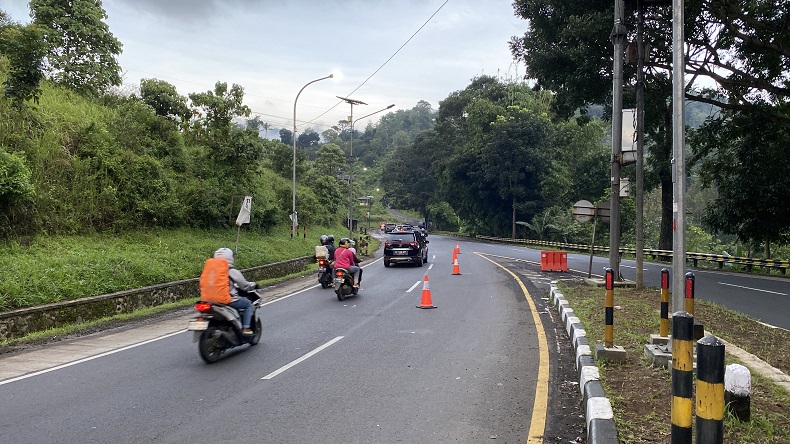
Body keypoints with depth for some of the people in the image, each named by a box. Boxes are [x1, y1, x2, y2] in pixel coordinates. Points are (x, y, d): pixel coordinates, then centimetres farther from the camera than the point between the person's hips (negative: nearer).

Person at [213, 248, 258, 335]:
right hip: (230, 300, -6)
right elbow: (244, 285, -5)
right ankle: (245, 328, 5)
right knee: (248, 304, 14)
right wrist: (254, 285, 16)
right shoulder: (232, 271, -11)